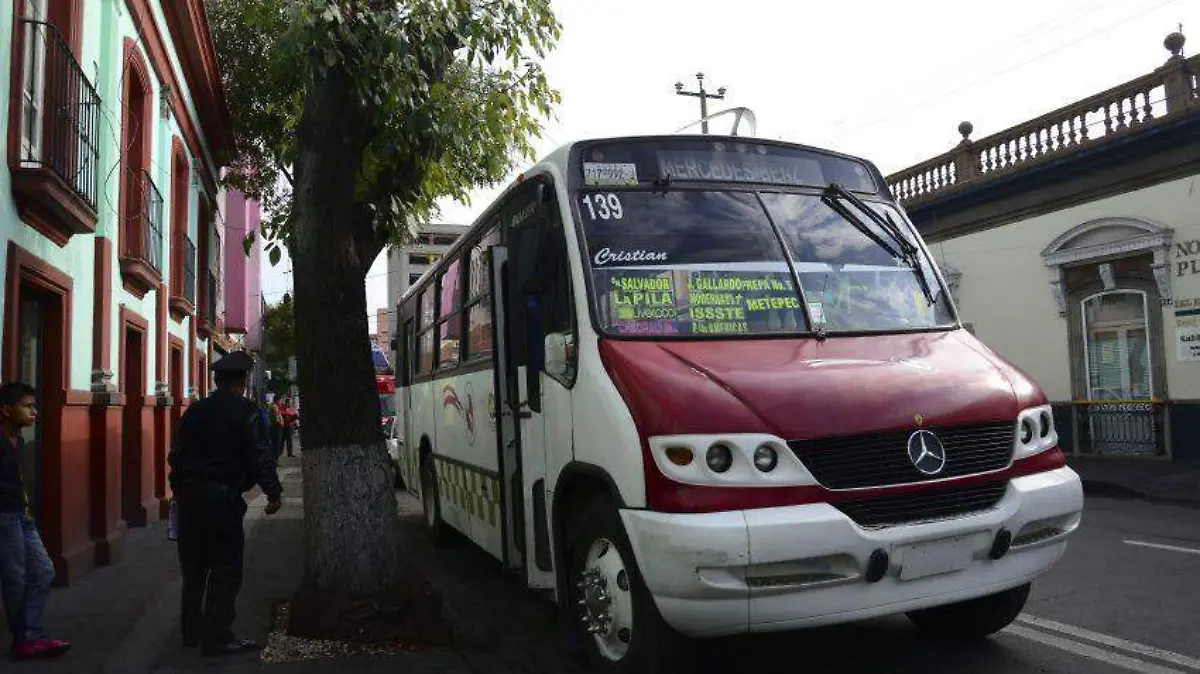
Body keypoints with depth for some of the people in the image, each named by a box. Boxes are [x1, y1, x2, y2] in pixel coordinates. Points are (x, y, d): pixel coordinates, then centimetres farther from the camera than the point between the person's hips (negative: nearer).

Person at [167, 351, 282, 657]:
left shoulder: (195, 410, 11)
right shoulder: (246, 411, -8)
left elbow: (176, 454, 15)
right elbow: (260, 456, -12)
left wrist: (179, 488, 26)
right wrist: (273, 492, -4)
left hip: (189, 494, 7)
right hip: (221, 496, -7)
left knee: (193, 565, 17)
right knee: (225, 567, -1)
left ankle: (192, 630, 28)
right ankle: (217, 637, -1)